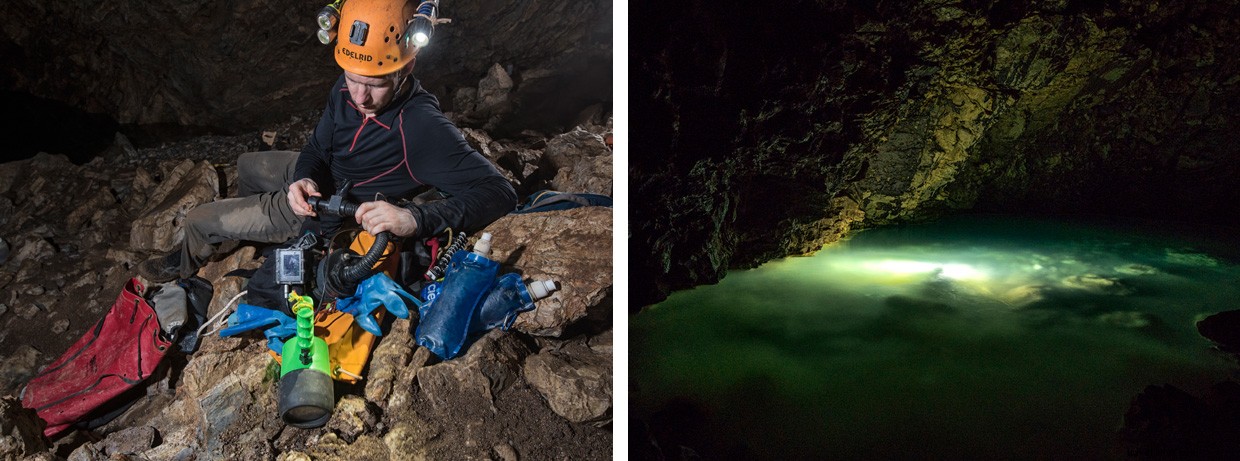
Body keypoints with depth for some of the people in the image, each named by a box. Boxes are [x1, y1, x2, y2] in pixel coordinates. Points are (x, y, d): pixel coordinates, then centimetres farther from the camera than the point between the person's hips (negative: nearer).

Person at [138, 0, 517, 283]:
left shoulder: (421, 127, -41)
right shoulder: (348, 87, -20)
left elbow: (499, 193, -46)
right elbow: (318, 147, -4)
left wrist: (414, 218, -58)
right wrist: (304, 178, -29)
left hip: (326, 212, -6)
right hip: (316, 185, 6)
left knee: (199, 221, 7)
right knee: (247, 165, 31)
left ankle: (184, 266, 43)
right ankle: (241, 228, 62)